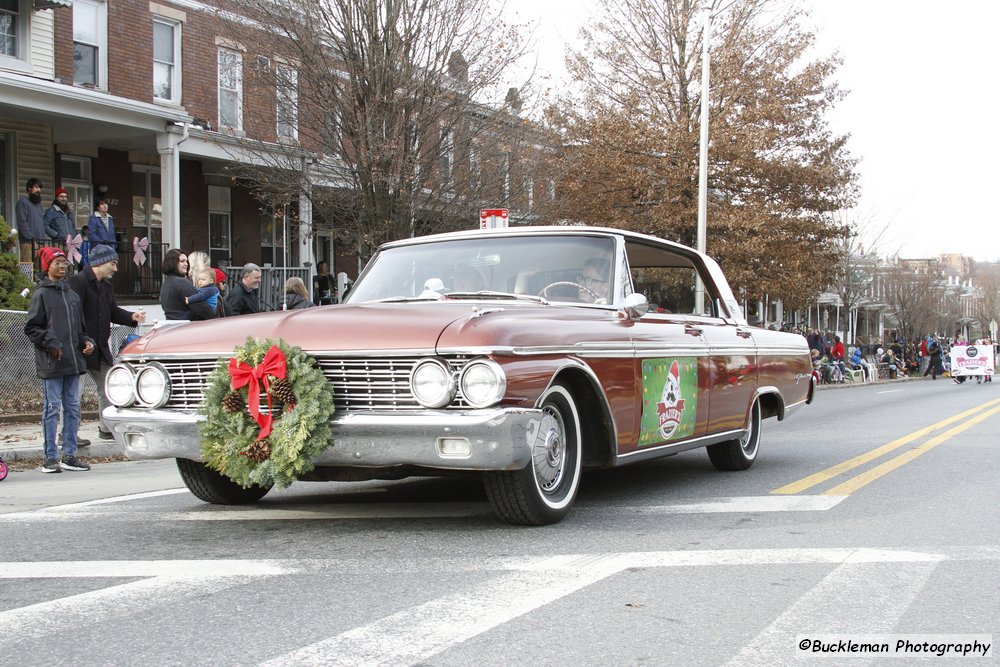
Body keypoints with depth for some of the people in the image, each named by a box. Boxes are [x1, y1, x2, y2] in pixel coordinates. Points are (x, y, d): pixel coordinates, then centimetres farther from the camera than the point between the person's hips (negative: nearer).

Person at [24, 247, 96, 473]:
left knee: (73, 408, 7)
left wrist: (86, 342, 7)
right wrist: (50, 343, -15)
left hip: (73, 361, 6)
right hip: (51, 363, -6)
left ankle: (69, 455, 13)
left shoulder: (72, 294, 17)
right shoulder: (42, 294, -2)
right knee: (52, 408, -3)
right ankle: (51, 458, 1)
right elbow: (31, 328, -4)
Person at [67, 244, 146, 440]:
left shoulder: (105, 284, 13)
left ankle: (107, 428, 23)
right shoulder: (78, 282, -16)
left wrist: (132, 317, -1)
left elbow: (113, 311, 17)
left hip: (100, 347, 9)